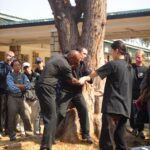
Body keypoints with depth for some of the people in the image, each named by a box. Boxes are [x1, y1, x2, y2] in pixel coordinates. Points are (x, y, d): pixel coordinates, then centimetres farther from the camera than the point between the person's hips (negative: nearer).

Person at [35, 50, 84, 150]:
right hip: (46, 89, -10)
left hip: (43, 87, 10)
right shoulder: (65, 65, -14)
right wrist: (81, 82, 21)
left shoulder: (57, 56, 11)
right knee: (51, 118, -11)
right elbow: (72, 81, 1)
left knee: (49, 116, 18)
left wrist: (72, 67, 25)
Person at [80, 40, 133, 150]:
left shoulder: (113, 64, -9)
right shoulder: (128, 67, 14)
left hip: (113, 106, -8)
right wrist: (105, 92, 30)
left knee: (106, 141, -10)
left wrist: (86, 77, 23)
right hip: (124, 107, 9)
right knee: (120, 139, 13)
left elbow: (95, 73, 3)